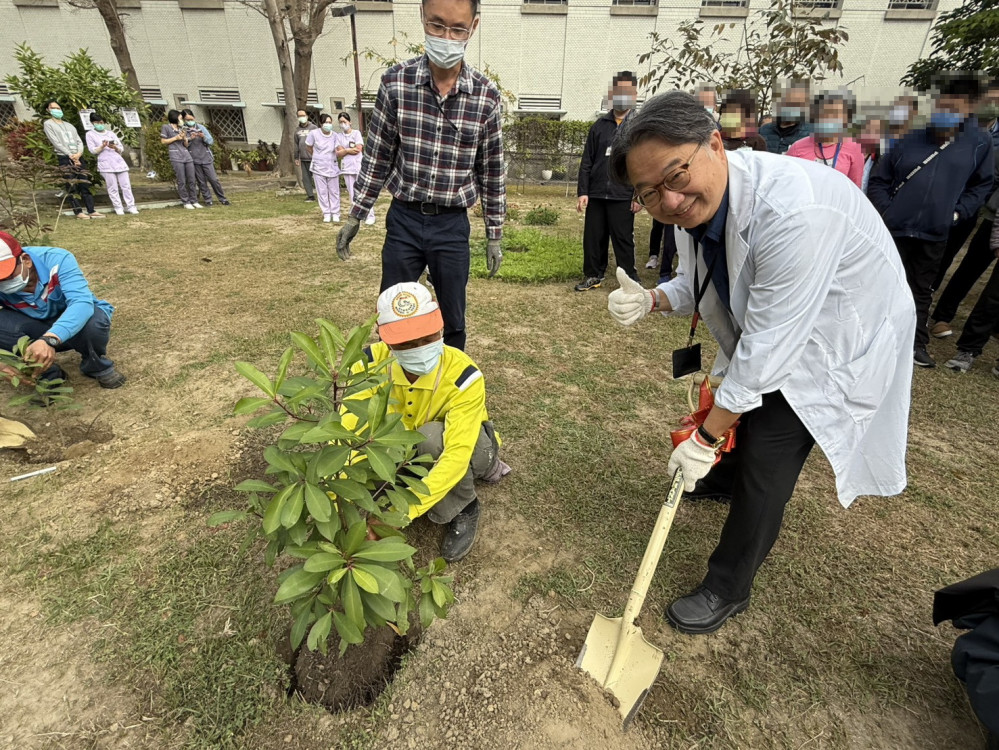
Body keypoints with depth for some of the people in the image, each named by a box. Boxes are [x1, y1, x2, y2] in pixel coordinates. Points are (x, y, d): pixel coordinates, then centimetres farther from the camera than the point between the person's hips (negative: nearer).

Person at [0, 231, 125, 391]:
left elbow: (82, 302, -43)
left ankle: (97, 366, -4)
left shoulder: (57, 259, -27)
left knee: (94, 321, -38)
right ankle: (49, 374, -4)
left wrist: (50, 339, -57)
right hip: (40, 333, 3)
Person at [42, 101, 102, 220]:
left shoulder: (69, 125, 24)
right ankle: (78, 212, -11)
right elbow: (55, 142, -4)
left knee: (85, 184, -3)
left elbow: (79, 141, 14)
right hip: (64, 157, -5)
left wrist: (79, 153, -6)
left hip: (78, 157, 5)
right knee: (71, 186, -8)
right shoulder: (48, 124, 7)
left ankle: (91, 211, -7)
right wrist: (70, 155, -13)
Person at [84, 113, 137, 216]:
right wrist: (102, 146, -14)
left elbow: (121, 149, 14)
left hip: (119, 161, 3)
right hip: (105, 163, -3)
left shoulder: (111, 133, 19)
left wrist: (115, 147, -8)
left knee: (126, 185, -3)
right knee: (113, 187, -5)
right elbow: (92, 150, 1)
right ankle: (118, 207, -2)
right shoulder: (90, 134, 10)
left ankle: (131, 206, 0)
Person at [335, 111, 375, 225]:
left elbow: (359, 149, -9)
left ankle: (370, 215, -3)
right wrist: (349, 150, -10)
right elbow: (338, 154, 3)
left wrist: (344, 150, -3)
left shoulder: (356, 133, 3)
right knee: (352, 194, 4)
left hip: (358, 165, -3)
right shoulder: (338, 136, 10)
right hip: (346, 167, 3)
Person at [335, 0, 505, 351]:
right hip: (403, 220, 1)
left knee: (452, 322, 10)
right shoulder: (395, 82, -4)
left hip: (452, 226, 0)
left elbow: (492, 172, 2)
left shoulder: (487, 96, -5)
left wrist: (494, 236, 4)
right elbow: (377, 157, 3)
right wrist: (355, 216, 5)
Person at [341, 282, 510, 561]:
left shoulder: (463, 375, -34)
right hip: (409, 449, 4)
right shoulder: (373, 362, -24)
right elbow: (348, 425, -28)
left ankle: (464, 509, -10)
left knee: (432, 434, -38)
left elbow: (457, 454, -42)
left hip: (467, 446, -3)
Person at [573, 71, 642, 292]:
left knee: (623, 239, -1)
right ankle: (593, 276, 21)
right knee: (593, 238, 7)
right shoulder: (600, 126, 11)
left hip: (623, 196, -3)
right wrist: (582, 191, 1)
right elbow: (587, 162, 9)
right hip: (596, 194, 3)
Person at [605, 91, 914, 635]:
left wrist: (705, 438, -27)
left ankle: (727, 589, 14)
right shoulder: (693, 204, -13)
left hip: (837, 340, -7)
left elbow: (768, 346, -36)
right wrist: (651, 300, -20)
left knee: (767, 457, -8)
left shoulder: (792, 210, -40)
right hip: (768, 330, 8)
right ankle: (723, 478, 58)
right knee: (735, 413, 23)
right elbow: (698, 286, 3)